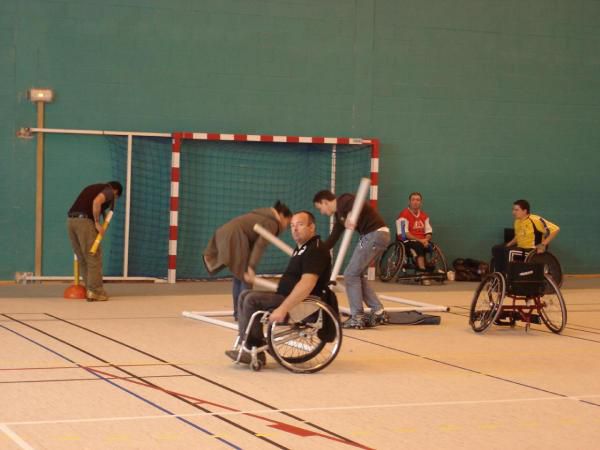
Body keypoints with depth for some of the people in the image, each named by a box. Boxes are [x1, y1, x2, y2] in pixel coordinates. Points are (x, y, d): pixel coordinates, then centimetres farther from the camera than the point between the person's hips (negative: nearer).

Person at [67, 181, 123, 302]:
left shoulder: (93, 188, 30)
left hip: (71, 220, 8)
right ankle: (95, 292, -2)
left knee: (83, 259, 13)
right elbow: (96, 202, -15)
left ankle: (90, 290, 15)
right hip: (84, 221, -8)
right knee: (94, 258, -1)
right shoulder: (109, 191, 6)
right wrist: (97, 223, -10)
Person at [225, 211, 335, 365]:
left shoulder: (316, 250, -15)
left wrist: (283, 309, -32)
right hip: (289, 297, 11)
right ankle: (245, 345, -2)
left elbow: (307, 284, -27)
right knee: (245, 296, 6)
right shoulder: (300, 249, 19)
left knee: (252, 300, -20)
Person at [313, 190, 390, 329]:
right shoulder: (339, 215, 21)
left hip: (375, 235, -10)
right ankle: (378, 312, 16)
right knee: (356, 274, 16)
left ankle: (357, 318, 1)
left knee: (351, 274, -3)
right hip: (378, 235, 10)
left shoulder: (344, 201, -7)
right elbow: (332, 239, 28)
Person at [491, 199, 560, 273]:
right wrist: (509, 244, 4)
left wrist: (543, 244, -23)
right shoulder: (517, 221, 6)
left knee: (510, 252, -30)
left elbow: (555, 229, -22)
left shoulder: (535, 220, -19)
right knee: (497, 249, -2)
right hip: (521, 248, 9)